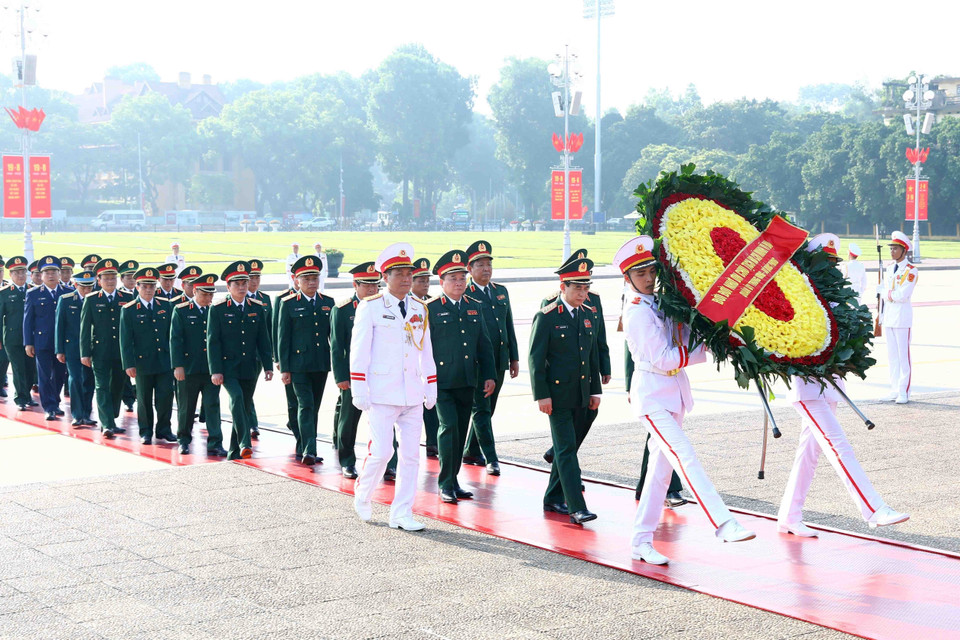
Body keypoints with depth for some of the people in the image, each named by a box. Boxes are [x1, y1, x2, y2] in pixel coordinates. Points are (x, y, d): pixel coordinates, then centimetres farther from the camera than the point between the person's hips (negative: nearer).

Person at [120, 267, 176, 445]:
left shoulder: (166, 306, 7)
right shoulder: (128, 310, -3)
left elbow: (172, 334, 11)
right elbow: (125, 340, -5)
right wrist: (129, 364, -10)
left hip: (164, 361, 2)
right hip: (142, 362, -2)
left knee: (166, 395, 0)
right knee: (144, 399, 6)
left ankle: (164, 430, 16)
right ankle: (146, 432, 19)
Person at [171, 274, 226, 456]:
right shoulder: (181, 311, 0)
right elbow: (175, 339, -4)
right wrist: (178, 365, -11)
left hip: (211, 368, 2)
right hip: (189, 368, -2)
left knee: (213, 406, -2)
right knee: (186, 407, 9)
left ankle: (215, 444, -1)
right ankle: (184, 440, 24)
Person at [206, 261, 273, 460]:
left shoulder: (257, 308, 8)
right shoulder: (218, 310, -2)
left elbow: (264, 340, 10)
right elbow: (212, 342, -4)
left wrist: (268, 366, 4)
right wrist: (215, 370, -11)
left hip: (250, 368, 4)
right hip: (228, 367, -4)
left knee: (245, 407, 8)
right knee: (237, 398, -26)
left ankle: (234, 452, 18)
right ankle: (244, 443, -30)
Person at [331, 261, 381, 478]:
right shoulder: (342, 310, -2)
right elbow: (336, 346, -3)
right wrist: (340, 377, -8)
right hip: (353, 375, -2)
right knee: (348, 420, 7)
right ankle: (347, 462, 22)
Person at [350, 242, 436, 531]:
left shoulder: (419, 308, 11)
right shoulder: (370, 307, -4)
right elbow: (359, 351, -5)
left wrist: (431, 387, 13)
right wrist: (359, 390, -9)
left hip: (413, 394, 5)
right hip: (382, 394, -5)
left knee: (410, 454, 3)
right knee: (381, 451, -9)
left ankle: (401, 514, 11)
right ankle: (363, 495, 20)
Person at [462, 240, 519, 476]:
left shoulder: (501, 291, 14)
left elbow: (509, 326, 16)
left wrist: (514, 358, 13)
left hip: (498, 362, 6)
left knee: (487, 409, 12)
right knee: (481, 410, -6)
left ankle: (471, 452, 24)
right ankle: (491, 459, -6)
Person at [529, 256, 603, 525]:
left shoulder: (591, 315, 10)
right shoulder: (546, 317, -9)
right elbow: (536, 358, -9)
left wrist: (595, 391, 13)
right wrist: (542, 395, -13)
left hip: (581, 395, 6)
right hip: (557, 394, -6)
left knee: (568, 447, 13)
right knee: (566, 449, -8)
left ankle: (553, 498, 26)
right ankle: (577, 508, -11)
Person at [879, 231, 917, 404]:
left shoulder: (911, 271, -10)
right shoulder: (889, 268, 13)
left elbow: (902, 295, -19)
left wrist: (885, 291, -7)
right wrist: (882, 313, 16)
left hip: (902, 317, -7)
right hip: (889, 316, 7)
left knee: (903, 355, -4)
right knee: (892, 354, 10)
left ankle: (904, 392, 0)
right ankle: (895, 390, 16)